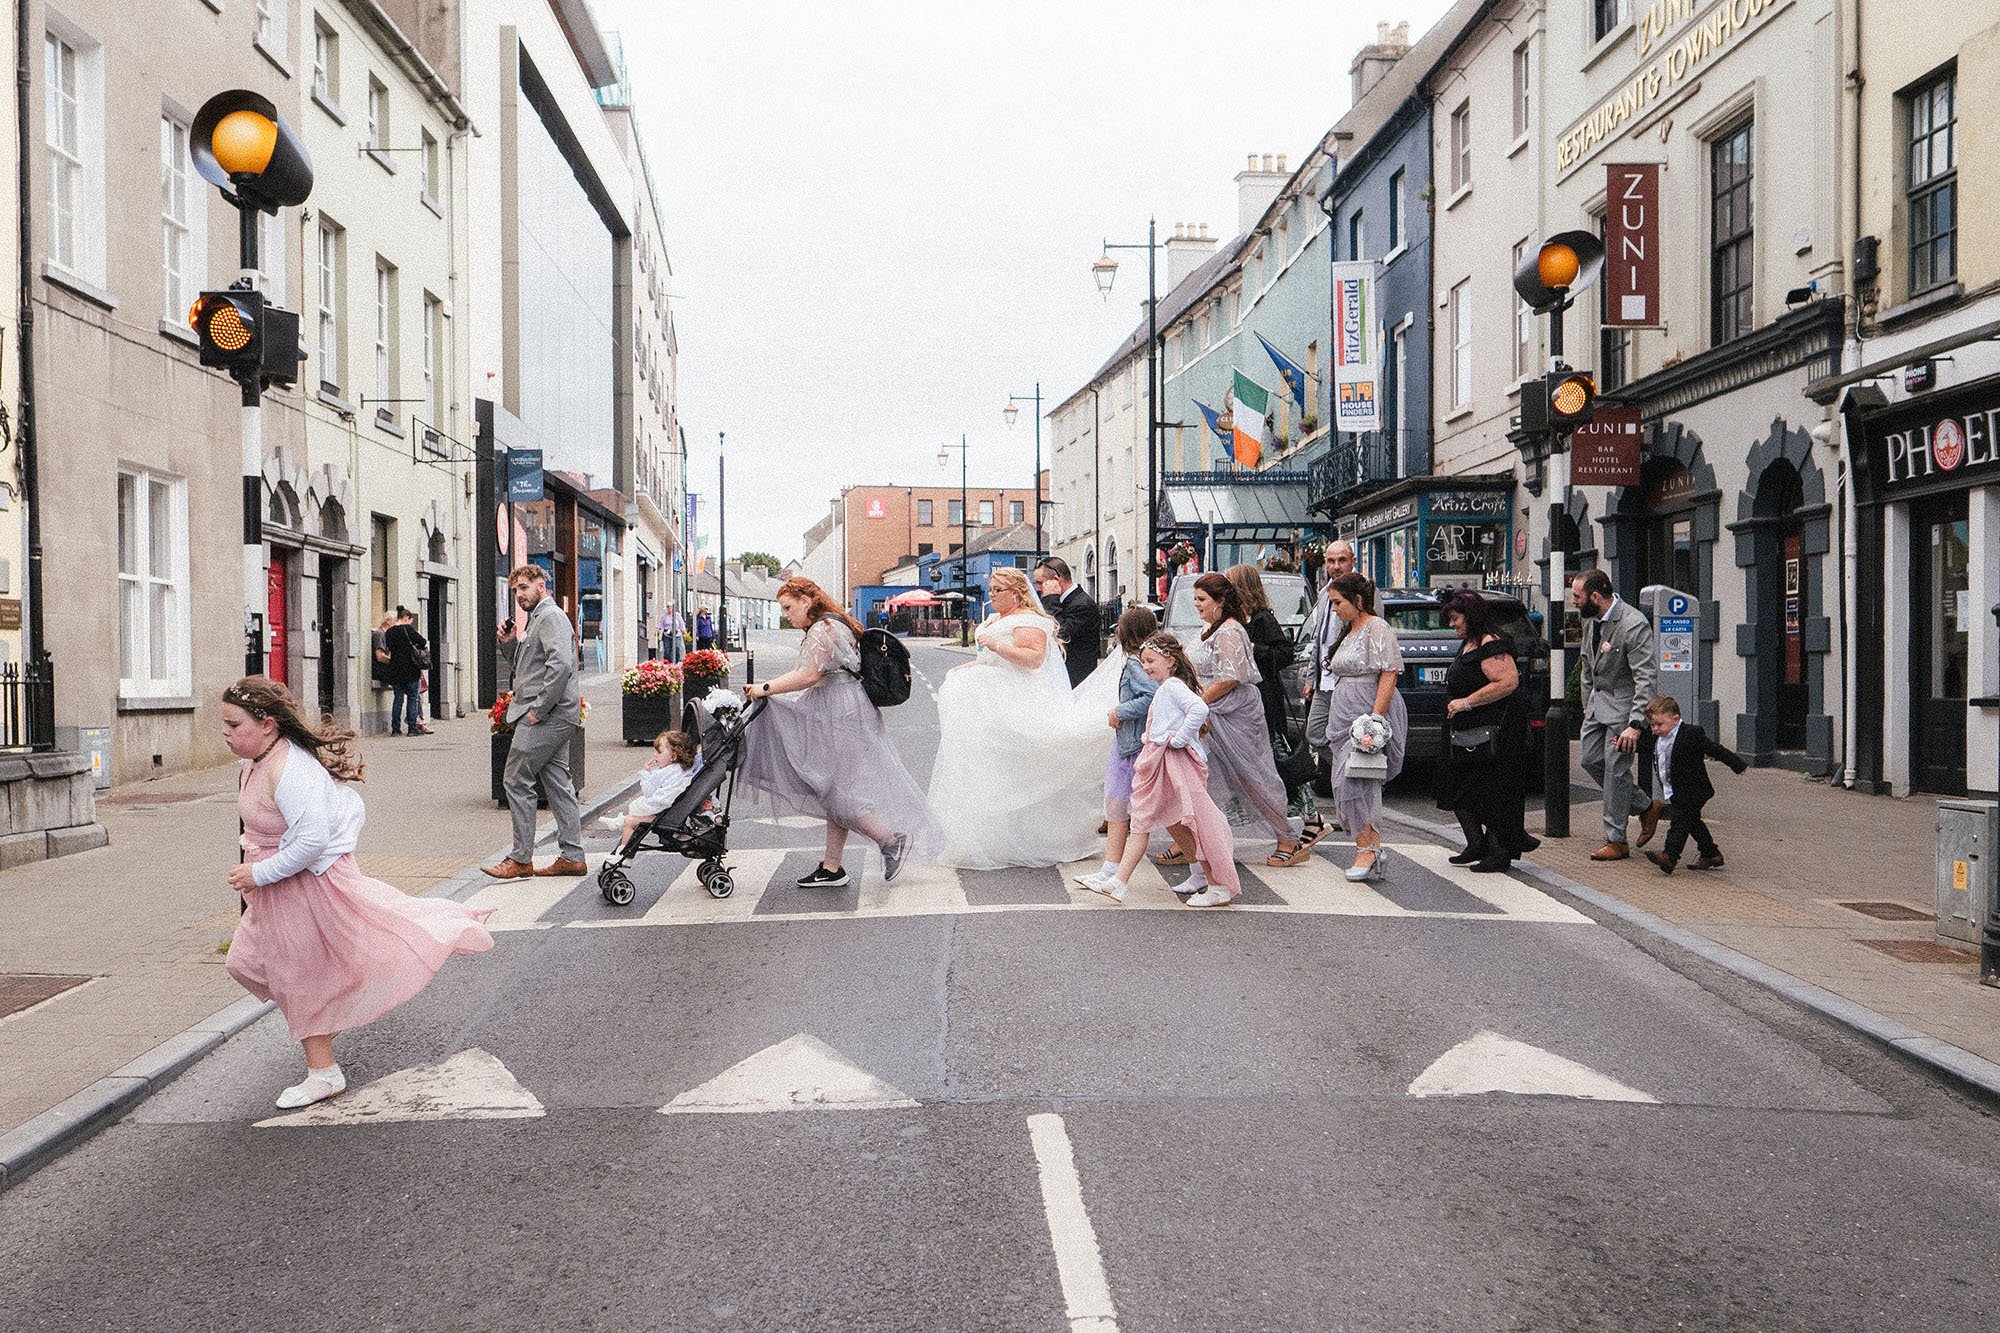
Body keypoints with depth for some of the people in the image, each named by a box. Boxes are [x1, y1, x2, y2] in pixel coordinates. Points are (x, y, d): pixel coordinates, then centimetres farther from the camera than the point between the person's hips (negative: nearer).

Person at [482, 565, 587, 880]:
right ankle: (572, 856, 13)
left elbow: (561, 664, -25)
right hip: (554, 716, 10)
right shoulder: (539, 618, 22)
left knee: (516, 781, -7)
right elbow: (529, 667, 26)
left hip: (546, 716, -10)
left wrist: (539, 709, -22)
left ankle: (521, 859, -2)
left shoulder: (551, 616, -11)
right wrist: (510, 644, 9)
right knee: (557, 783, 10)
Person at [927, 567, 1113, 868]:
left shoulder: (1028, 620, -11)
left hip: (1020, 705, -10)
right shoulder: (994, 620, 20)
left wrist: (996, 646, -26)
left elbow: (1034, 658, -24)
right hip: (994, 702, 10)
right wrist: (967, 668, 17)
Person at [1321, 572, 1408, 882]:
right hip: (1345, 716, 9)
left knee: (1352, 782, -14)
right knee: (1344, 784, 4)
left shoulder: (1378, 630, -9)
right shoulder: (1349, 632, 19)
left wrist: (1375, 717, -24)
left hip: (1369, 713, -9)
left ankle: (1366, 848, -6)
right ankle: (1374, 844, 11)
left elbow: (1389, 675, -16)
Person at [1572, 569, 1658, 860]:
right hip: (1598, 701, 9)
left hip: (1623, 703, -9)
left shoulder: (1634, 625, -23)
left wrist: (1635, 725, -28)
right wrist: (1587, 703, 20)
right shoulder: (1590, 620, 3)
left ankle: (1616, 841, 4)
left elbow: (1647, 677, -24)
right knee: (1591, 761, 9)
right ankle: (1646, 807, 25)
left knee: (1616, 769, -5)